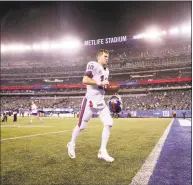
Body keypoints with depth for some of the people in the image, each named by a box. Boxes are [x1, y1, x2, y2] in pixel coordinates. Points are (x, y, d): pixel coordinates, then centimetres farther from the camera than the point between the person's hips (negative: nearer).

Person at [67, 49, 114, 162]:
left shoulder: (106, 70, 19)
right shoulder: (93, 65, -8)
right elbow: (85, 80, -21)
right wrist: (100, 82, -18)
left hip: (101, 101, 8)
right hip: (91, 100, -8)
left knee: (109, 123, -5)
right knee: (82, 126, 4)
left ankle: (103, 151, 4)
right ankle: (71, 145, 29)